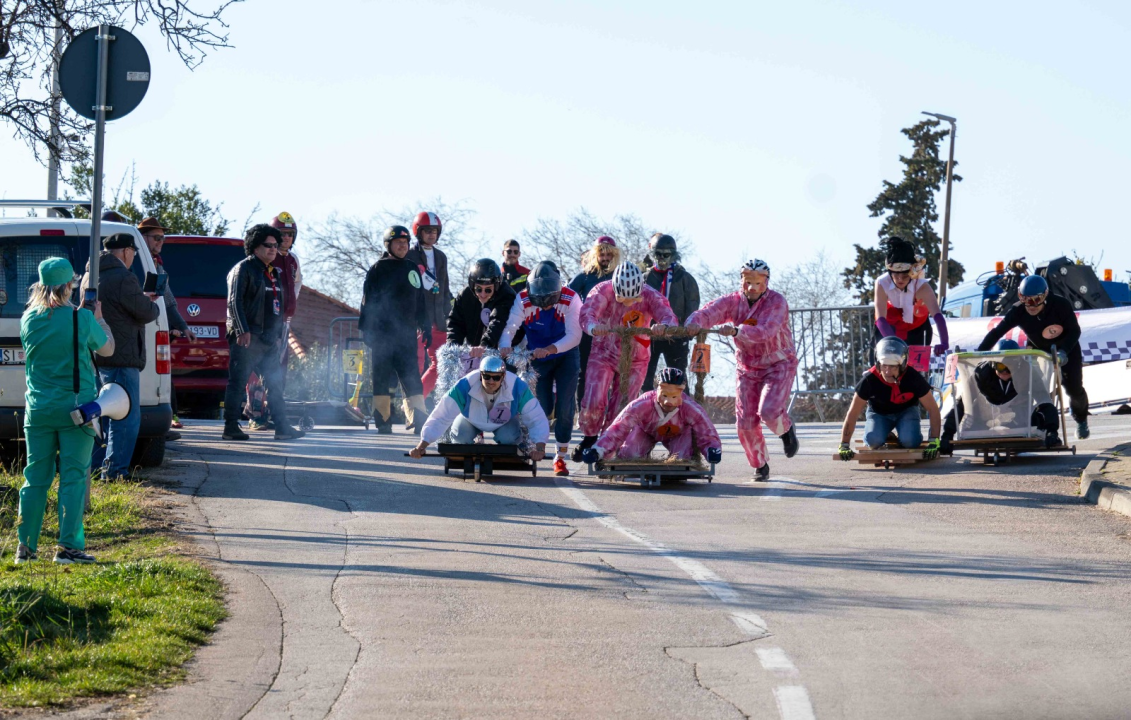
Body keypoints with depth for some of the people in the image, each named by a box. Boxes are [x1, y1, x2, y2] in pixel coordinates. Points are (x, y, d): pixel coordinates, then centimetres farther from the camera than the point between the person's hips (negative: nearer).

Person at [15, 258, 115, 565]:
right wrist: (99, 319, 21)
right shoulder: (82, 318, -11)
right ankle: (68, 546, -4)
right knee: (73, 477, 0)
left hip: (38, 410, 4)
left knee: (35, 478, 9)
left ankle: (26, 547, 11)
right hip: (75, 407, -4)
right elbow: (107, 349, 5)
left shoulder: (29, 319, 0)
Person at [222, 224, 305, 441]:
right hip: (248, 338, -8)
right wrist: (242, 331, -18)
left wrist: (278, 336, 20)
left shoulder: (273, 273, 21)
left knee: (274, 383, 7)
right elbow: (234, 302, -12)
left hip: (269, 340, 8)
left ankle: (282, 427, 8)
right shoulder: (243, 269, -4)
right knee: (238, 382, -5)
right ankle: (231, 427, -4)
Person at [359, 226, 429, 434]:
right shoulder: (378, 269, 0)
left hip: (406, 332, 4)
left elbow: (420, 301, 21)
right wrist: (367, 329, -9)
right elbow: (368, 301, -3)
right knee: (382, 376, 0)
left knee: (412, 377, -4)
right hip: (382, 332, -4)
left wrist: (425, 326, 16)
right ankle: (383, 421, 4)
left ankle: (417, 418, -9)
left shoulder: (412, 269, 15)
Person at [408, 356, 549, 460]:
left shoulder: (518, 388, -35)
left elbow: (537, 419, -30)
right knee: (462, 435, -29)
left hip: (505, 421, 0)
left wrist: (540, 448, -45)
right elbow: (440, 417, -37)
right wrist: (422, 445, -45)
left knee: (508, 437, -30)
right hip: (470, 419, 0)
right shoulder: (464, 386, -38)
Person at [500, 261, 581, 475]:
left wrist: (549, 350, -42)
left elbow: (574, 336, -30)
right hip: (537, 357, 1)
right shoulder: (523, 301, -20)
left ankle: (561, 457, 4)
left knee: (564, 407, -9)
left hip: (565, 357, -1)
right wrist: (504, 348, -49)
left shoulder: (570, 300, -26)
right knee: (543, 408, -5)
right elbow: (509, 327, -28)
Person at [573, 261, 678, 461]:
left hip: (634, 360, 1)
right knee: (593, 402, -13)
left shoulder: (650, 296, -19)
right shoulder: (603, 291, -22)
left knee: (620, 410, 3)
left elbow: (668, 316, -32)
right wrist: (593, 327, -62)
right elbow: (587, 312, -37)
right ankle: (589, 439, 13)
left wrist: (663, 326, -58)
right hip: (604, 354, -1)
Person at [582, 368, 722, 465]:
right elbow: (616, 431, -38)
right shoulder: (640, 406, -41)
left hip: (678, 435, 0)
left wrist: (712, 450, -54)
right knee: (628, 455, -23)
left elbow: (708, 436, -29)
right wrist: (597, 451, -53)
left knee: (682, 458, -28)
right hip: (646, 431, 1)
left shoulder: (692, 410, -38)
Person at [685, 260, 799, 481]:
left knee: (768, 412, -23)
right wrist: (695, 322, -47)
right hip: (748, 369, 4)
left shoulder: (776, 302, -17)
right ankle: (760, 466, 18)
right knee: (746, 421, -4)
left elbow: (765, 331, -35)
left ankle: (786, 430, 13)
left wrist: (736, 331, -52)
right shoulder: (734, 301, -5)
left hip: (778, 365, -4)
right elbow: (710, 312, -22)